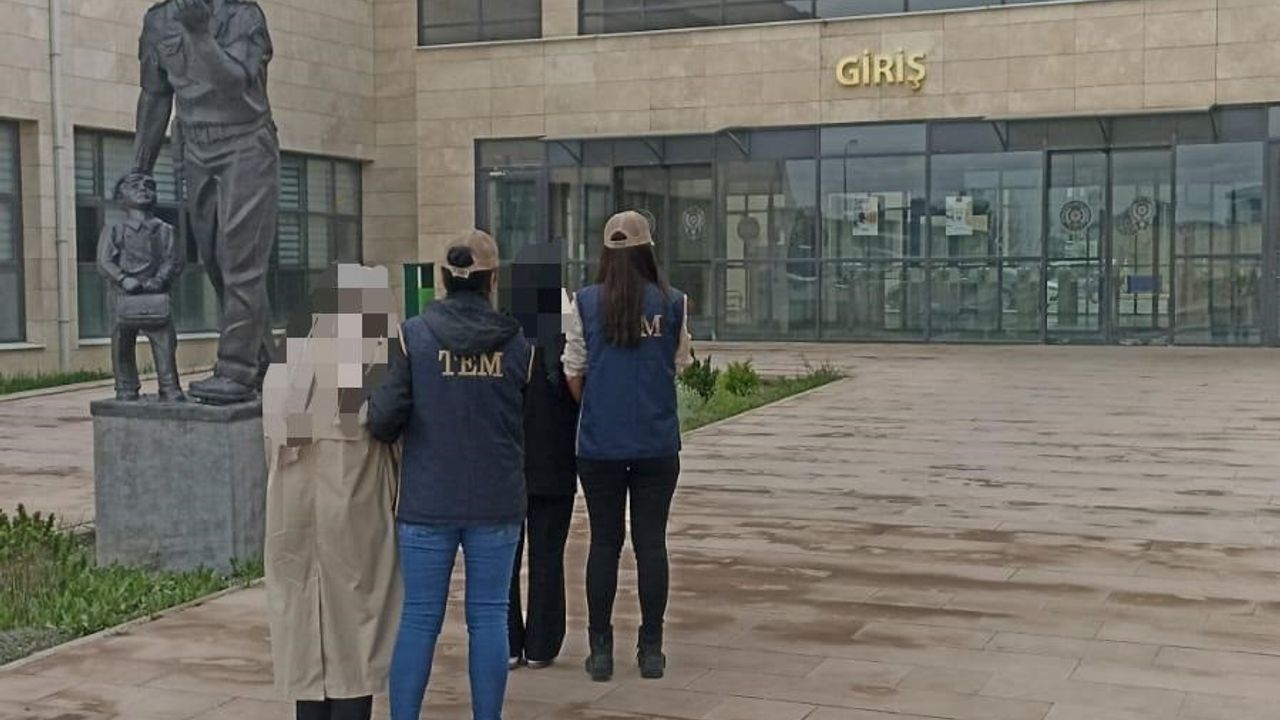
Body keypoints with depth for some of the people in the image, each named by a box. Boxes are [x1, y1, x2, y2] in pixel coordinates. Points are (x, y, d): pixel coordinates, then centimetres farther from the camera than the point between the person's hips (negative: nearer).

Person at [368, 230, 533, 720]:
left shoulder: (414, 335, -6)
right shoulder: (516, 343, -2)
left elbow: (383, 418, -12)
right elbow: (532, 423, 3)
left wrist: (393, 432, 9)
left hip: (427, 500, 0)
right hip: (496, 501, 0)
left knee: (419, 619, 7)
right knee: (489, 617, 8)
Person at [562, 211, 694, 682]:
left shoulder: (586, 303, -5)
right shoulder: (671, 303, -3)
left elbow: (574, 376, 0)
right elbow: (680, 364, 6)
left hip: (599, 444, 0)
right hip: (657, 443, 0)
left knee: (604, 542, 8)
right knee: (651, 542, 7)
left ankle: (600, 649, 12)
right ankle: (651, 649, 12)